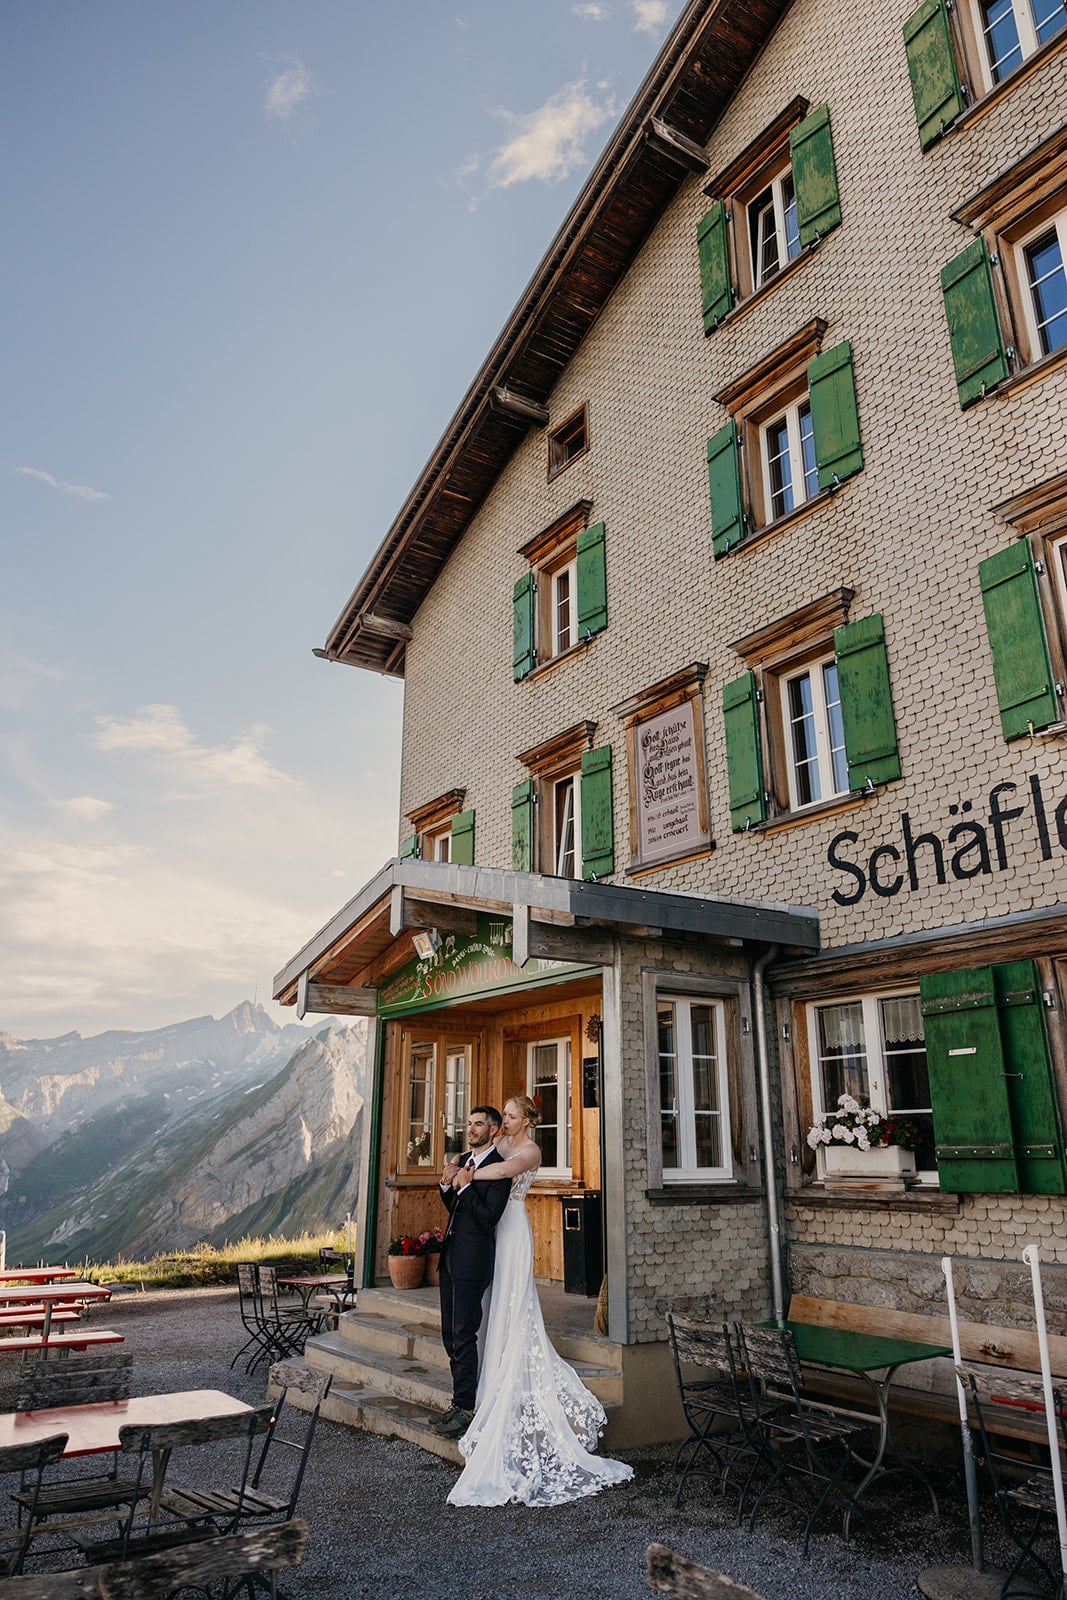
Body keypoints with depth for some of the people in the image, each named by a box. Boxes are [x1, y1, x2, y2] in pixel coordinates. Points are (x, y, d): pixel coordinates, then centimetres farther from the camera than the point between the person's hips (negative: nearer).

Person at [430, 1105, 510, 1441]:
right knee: (450, 1334, 15)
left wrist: (464, 1185, -23)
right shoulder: (463, 1159, 12)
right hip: (450, 1256, 9)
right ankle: (459, 1403, 26)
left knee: (463, 1335, -3)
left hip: (472, 1259, -9)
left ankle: (466, 1409, 8)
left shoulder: (498, 1168, -14)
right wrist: (447, 1185, 0)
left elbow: (488, 1218, -19)